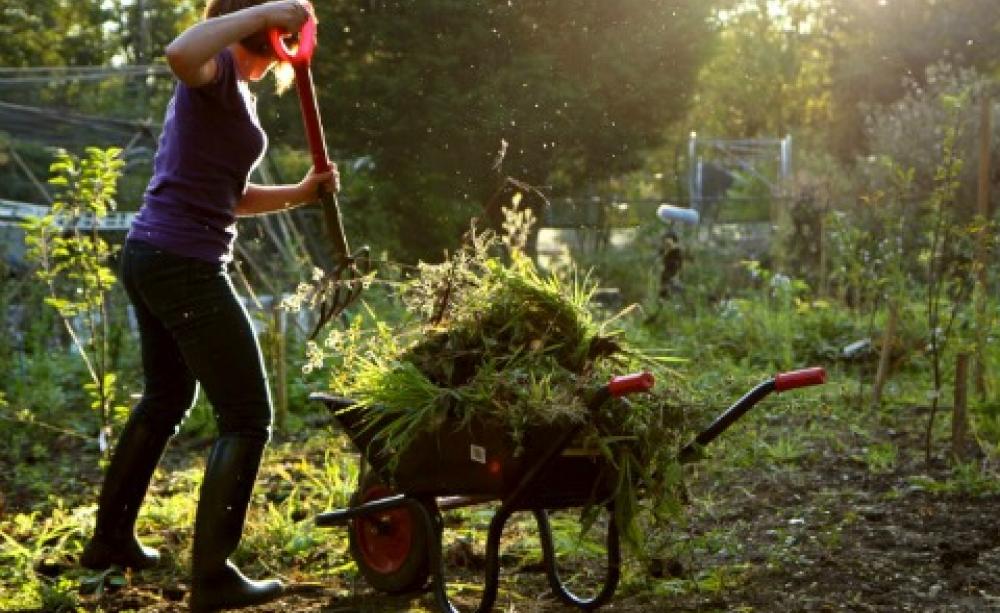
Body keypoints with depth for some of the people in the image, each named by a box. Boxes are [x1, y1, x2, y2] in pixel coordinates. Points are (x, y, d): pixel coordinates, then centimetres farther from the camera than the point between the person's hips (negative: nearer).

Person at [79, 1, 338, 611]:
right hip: (185, 265, -11)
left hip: (153, 258, 11)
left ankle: (111, 537, 38)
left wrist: (301, 193, 10)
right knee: (248, 418, -5)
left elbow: (233, 196, 22)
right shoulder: (217, 71, -11)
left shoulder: (237, 92, 18)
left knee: (166, 400, 26)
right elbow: (179, 53, -37)